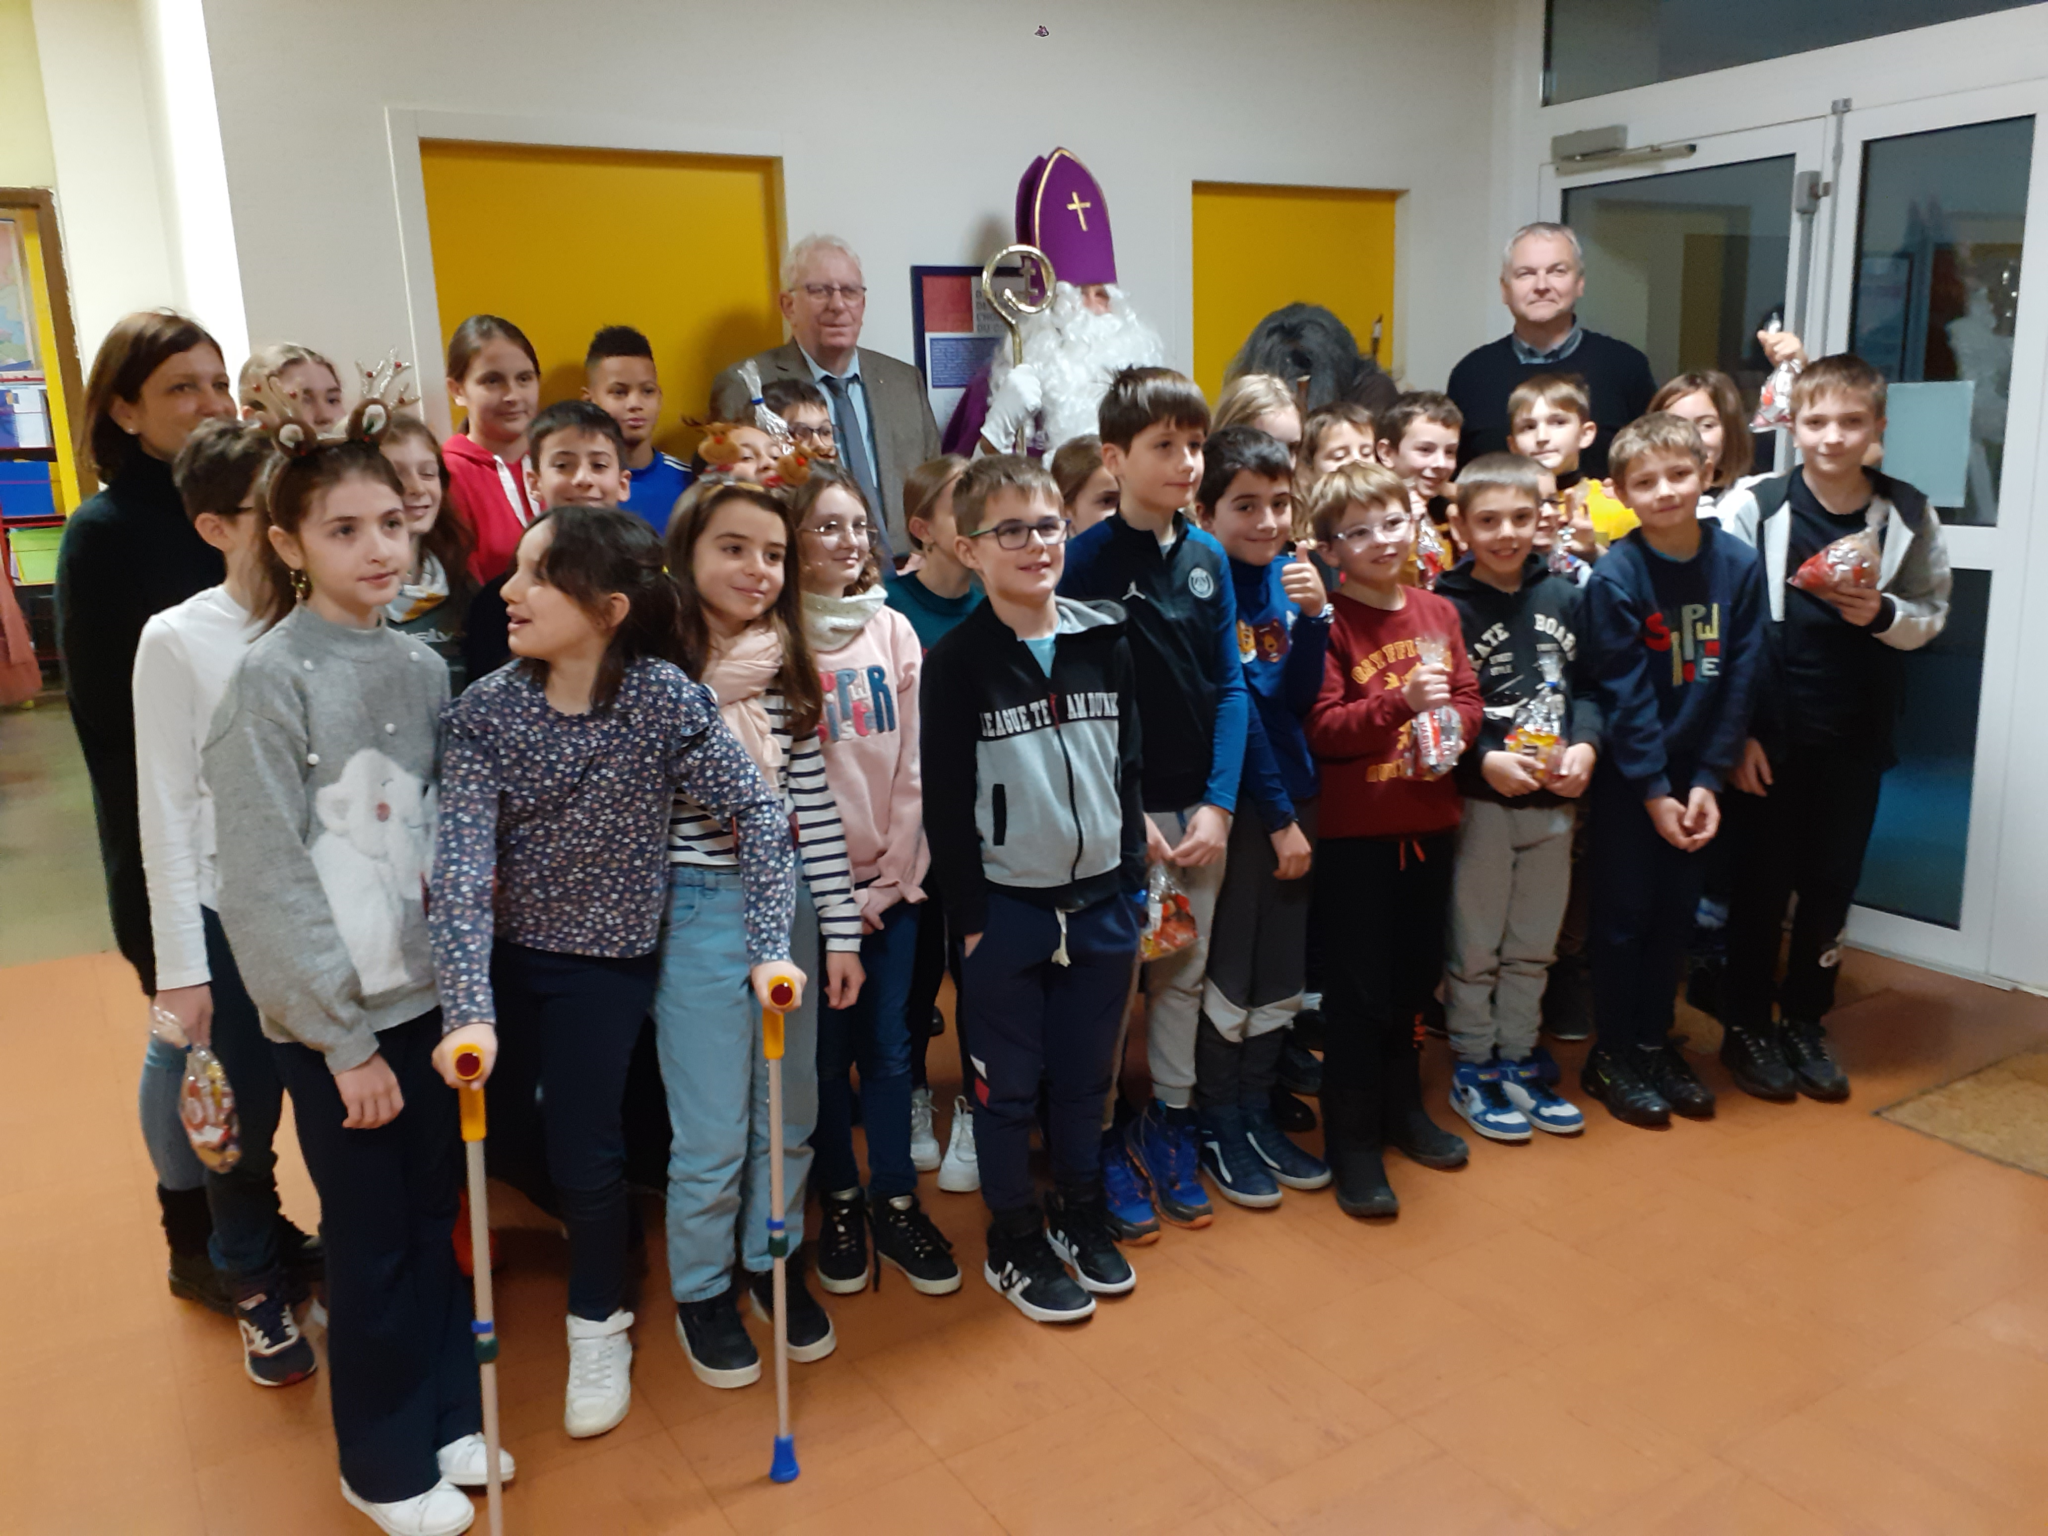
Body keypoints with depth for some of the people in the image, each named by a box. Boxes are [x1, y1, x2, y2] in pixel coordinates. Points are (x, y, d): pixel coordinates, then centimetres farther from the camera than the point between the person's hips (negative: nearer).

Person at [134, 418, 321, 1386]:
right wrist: (180, 965, -5)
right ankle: (261, 1289, 36)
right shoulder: (178, 640, -8)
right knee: (242, 1123, 11)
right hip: (234, 917, -1)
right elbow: (167, 809, -5)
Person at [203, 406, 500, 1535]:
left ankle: (448, 1418, 35)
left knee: (434, 1219, 15)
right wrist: (346, 1039, -14)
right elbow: (264, 881, -14)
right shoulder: (272, 676, -12)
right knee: (373, 1242, 8)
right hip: (331, 1017, -5)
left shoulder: (420, 668, 5)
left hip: (425, 995, 5)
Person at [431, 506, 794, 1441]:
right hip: (506, 951, 2)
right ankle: (582, 1219, 50)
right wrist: (469, 1009, -32)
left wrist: (770, 946, -23)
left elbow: (758, 813, -16)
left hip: (608, 959, -2)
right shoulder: (485, 709, -18)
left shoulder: (666, 700, -21)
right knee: (492, 1120, 15)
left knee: (585, 1147, 2)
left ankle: (598, 1327, 30)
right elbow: (461, 863, -24)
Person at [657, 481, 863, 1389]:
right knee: (713, 1133, 5)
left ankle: (773, 1264, 39)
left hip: (791, 902, 5)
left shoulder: (790, 674, 5)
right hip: (700, 911, -5)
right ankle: (701, 1291, 28)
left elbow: (816, 808, 6)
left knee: (787, 1116, 16)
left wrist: (840, 930, 5)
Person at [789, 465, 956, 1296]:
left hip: (888, 881, 2)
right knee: (826, 1050, 7)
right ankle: (839, 1204, 25)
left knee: (889, 1045, 8)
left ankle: (895, 1204, 23)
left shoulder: (894, 631, 4)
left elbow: (911, 765, 3)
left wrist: (894, 877, -2)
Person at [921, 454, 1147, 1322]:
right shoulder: (957, 662, -9)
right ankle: (1013, 1243, 27)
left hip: (1101, 900, 4)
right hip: (1007, 908, -3)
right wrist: (968, 917, -9)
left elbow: (1129, 769, 9)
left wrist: (1133, 882, 7)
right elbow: (945, 800, -8)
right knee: (1009, 1084, 9)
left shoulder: (1106, 642, 3)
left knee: (1086, 1074, 16)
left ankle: (1078, 1214, 37)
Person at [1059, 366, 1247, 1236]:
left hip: (1200, 806, 5)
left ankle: (1168, 1123, 31)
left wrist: (1219, 805, -5)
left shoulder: (1208, 558, 4)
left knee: (1185, 970, 14)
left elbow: (1231, 687, 3)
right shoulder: (1087, 561, -9)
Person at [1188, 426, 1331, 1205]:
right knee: (1229, 974, 4)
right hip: (1233, 801, -6)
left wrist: (1313, 616, -18)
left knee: (1283, 974, 15)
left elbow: (1298, 696, -1)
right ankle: (1216, 1127, 21)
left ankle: (1257, 1113, 30)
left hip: (1292, 793, 6)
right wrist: (1277, 815, -11)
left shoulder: (1288, 573, 3)